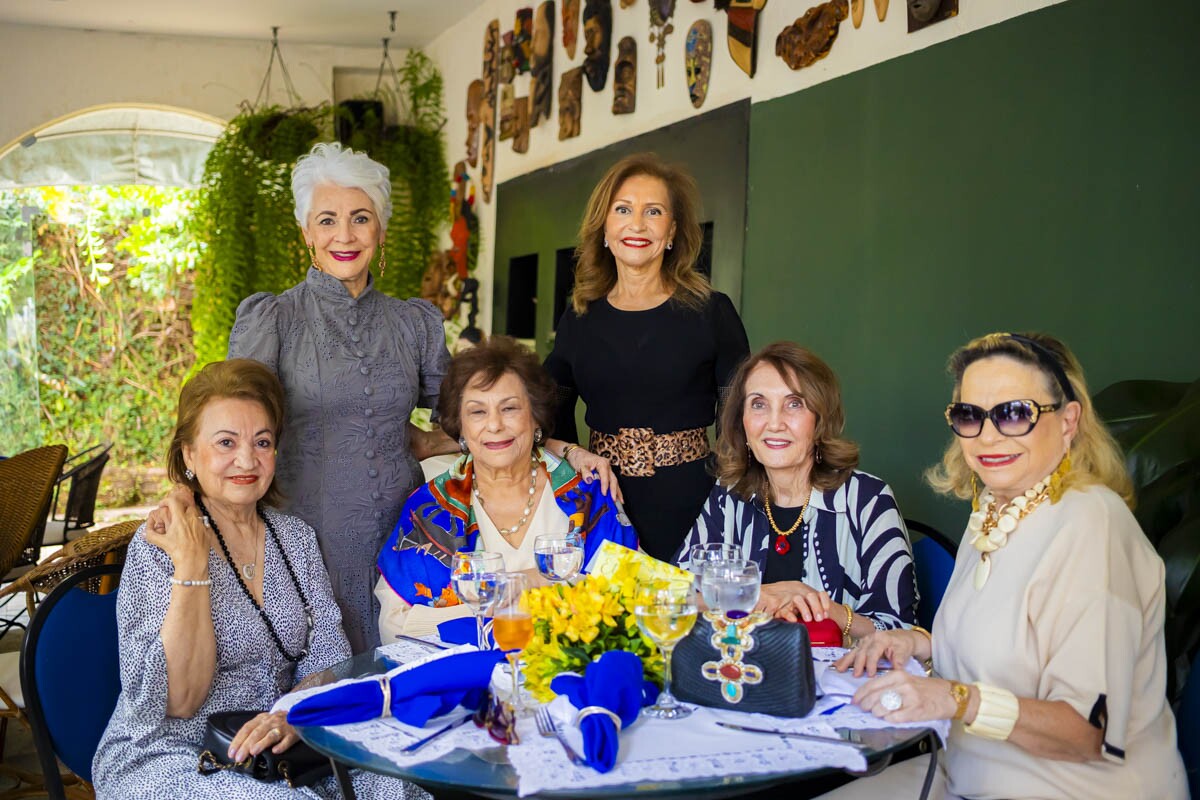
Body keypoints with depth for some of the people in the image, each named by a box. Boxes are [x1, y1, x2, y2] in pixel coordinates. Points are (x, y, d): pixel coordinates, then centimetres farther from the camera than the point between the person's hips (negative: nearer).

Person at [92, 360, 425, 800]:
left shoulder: (295, 537, 5)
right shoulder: (159, 544, -10)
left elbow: (327, 660, 1)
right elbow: (179, 700, -18)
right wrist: (192, 565, -24)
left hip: (267, 752, 5)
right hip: (165, 760, -5)